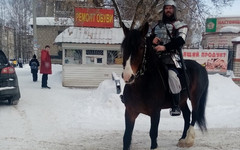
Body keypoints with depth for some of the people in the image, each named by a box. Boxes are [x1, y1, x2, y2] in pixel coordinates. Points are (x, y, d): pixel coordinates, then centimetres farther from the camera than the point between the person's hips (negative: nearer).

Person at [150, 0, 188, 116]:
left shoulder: (180, 25, 9)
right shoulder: (158, 26, 25)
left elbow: (180, 40, -9)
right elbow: (149, 38, 25)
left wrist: (165, 47, -22)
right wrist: (152, 39, -1)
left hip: (172, 55, -6)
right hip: (156, 55, 6)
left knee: (172, 75, -31)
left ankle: (176, 106, -22)